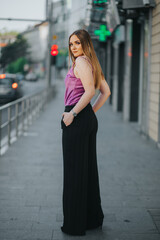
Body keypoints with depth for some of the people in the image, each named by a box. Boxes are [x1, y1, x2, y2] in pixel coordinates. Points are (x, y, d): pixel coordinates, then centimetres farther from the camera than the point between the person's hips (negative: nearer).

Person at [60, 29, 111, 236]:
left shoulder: (81, 61, -11)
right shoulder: (92, 63, 17)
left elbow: (89, 91, -23)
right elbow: (106, 92, 22)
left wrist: (72, 113, -19)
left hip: (77, 120, -10)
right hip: (89, 120, 10)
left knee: (74, 170, -3)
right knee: (89, 168, 14)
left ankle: (75, 224, 4)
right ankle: (93, 218, 24)